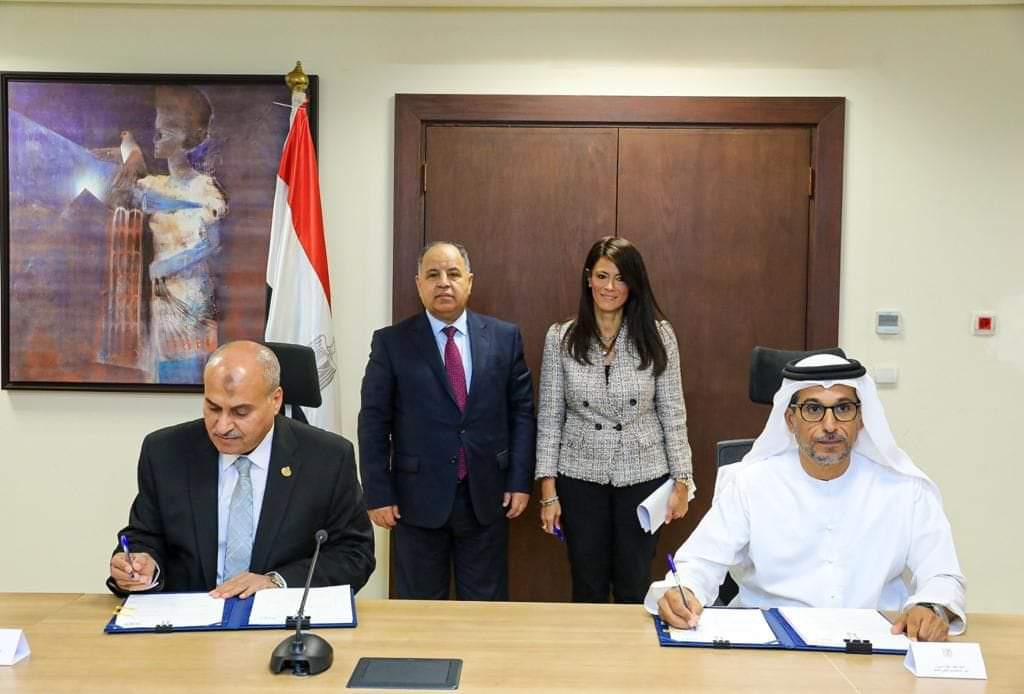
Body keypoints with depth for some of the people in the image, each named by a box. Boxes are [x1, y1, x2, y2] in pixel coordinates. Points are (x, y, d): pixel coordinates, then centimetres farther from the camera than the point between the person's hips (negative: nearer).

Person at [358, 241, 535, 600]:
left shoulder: (505, 337, 3)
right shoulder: (391, 342, -2)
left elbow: (522, 411, 5)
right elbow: (374, 422, -2)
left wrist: (520, 481, 0)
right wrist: (378, 494, -6)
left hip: (486, 496, 2)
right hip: (418, 498, -1)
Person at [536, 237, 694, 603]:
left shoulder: (658, 335, -3)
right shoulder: (560, 338, -2)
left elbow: (673, 414, 0)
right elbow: (549, 418, 0)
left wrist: (682, 482, -1)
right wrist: (548, 491, -2)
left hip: (642, 476, 0)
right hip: (580, 477, 0)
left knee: (634, 589, 11)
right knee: (587, 589, 12)